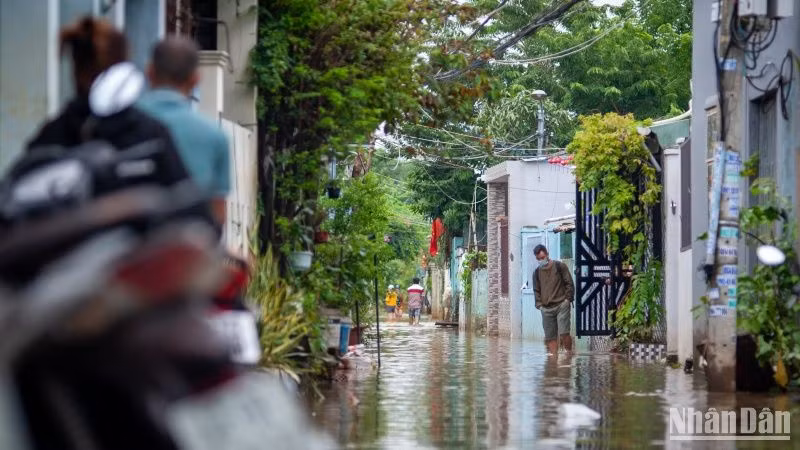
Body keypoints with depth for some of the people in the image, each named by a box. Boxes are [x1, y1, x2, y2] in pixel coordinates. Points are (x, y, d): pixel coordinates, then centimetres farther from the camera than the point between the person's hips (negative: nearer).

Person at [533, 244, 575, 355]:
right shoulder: (537, 272, 13)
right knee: (550, 336, 2)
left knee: (563, 333, -16)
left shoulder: (559, 266, 2)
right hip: (546, 308, 4)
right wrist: (539, 304, 7)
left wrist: (568, 299, -5)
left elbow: (569, 284, 2)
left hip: (561, 305, -4)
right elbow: (536, 290, 20)